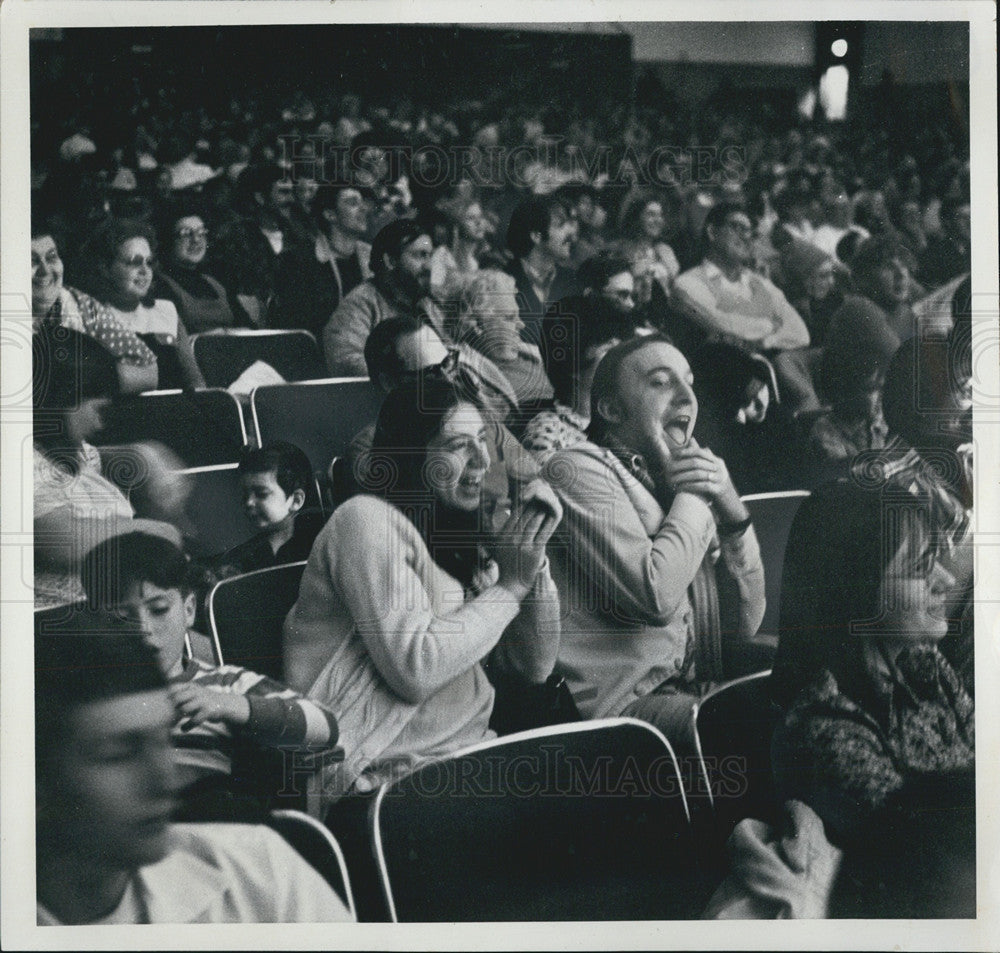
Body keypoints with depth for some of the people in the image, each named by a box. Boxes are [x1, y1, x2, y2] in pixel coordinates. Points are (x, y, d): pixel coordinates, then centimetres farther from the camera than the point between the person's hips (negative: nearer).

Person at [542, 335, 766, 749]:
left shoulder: (671, 483, 18)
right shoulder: (577, 470, -6)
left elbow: (743, 625, 14)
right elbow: (656, 597, -21)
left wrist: (732, 509, 1)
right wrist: (694, 495, -6)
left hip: (687, 685, 8)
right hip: (617, 701, -8)